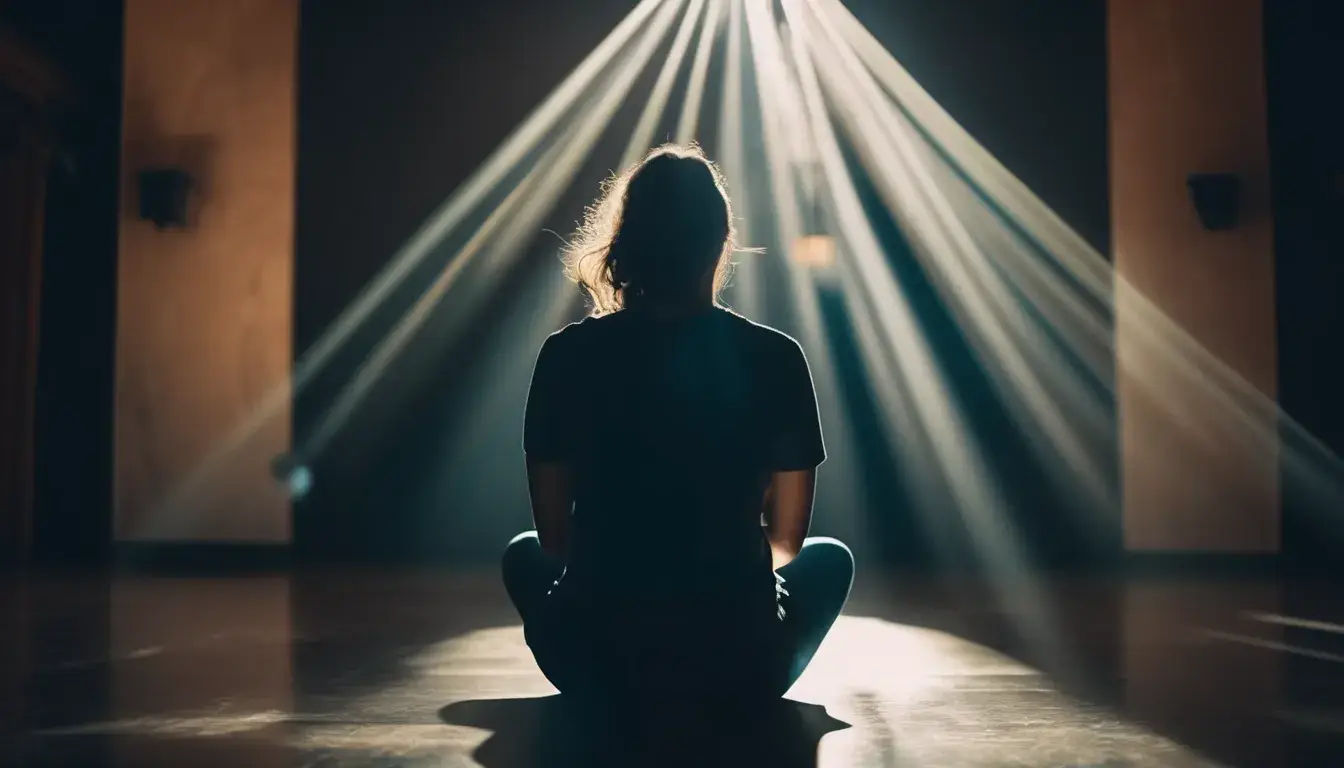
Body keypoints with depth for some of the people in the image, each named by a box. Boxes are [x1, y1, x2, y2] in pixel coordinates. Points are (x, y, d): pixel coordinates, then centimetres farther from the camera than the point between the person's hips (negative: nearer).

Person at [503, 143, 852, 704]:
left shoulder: (567, 355, -6)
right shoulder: (775, 358, -7)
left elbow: (553, 535, 3)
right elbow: (787, 540, 2)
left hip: (598, 663, 1)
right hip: (735, 667, 0)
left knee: (524, 556, 33)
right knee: (831, 558, 30)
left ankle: (620, 701, 19)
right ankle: (729, 703, 16)